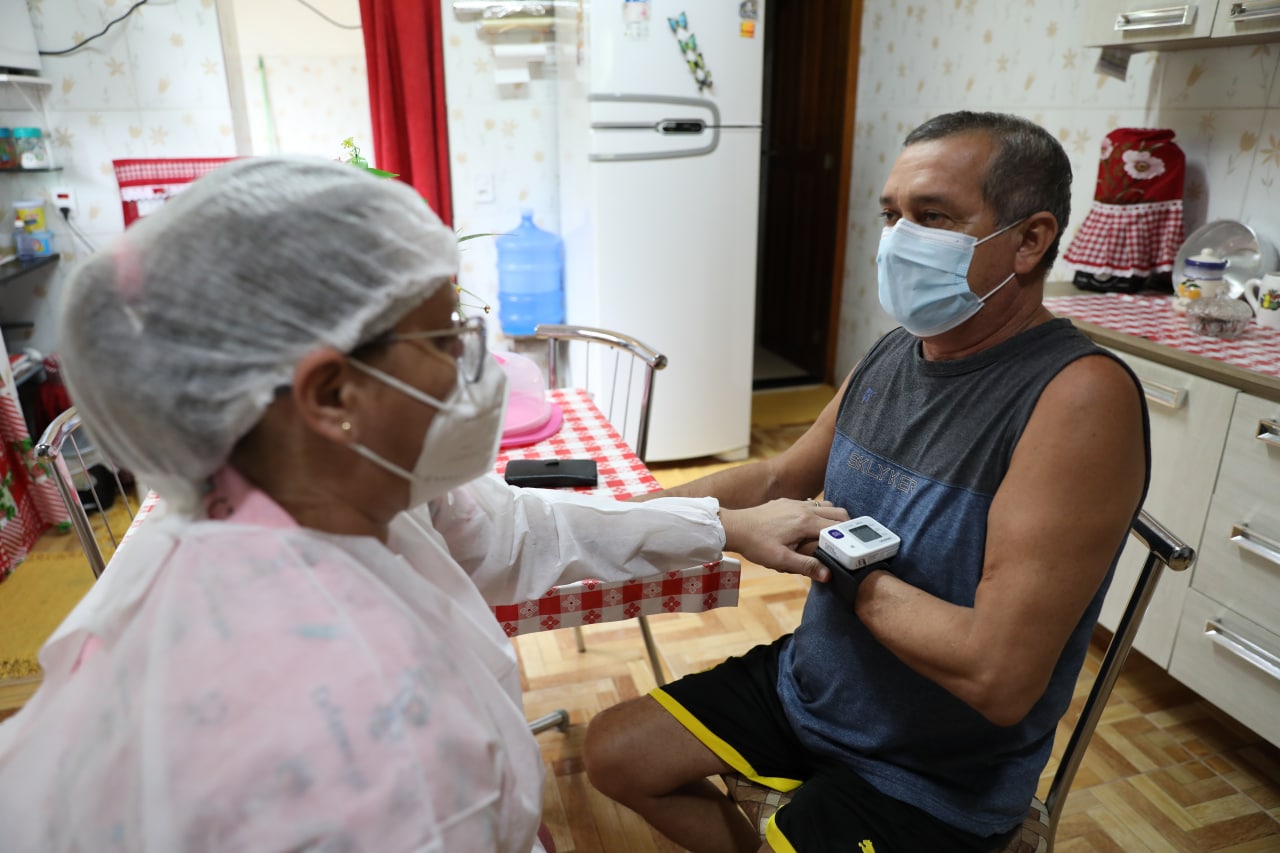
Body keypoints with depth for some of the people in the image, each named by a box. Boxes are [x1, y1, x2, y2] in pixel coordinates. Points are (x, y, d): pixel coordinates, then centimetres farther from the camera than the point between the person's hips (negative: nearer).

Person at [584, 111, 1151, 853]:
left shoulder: (1079, 396, -27)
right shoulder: (892, 355, -4)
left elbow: (1000, 676, -31)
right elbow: (778, 479, 10)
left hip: (929, 785, -6)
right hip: (803, 682, 7)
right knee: (614, 754, 11)